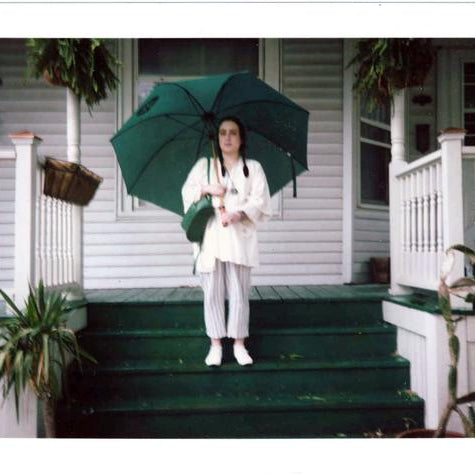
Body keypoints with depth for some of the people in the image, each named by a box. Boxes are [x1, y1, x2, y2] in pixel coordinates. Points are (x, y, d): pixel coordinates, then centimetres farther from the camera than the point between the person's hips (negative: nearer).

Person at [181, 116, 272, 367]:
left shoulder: (253, 168, 10)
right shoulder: (204, 164, 14)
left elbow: (260, 201, 0)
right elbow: (187, 191, 11)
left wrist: (240, 214, -17)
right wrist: (207, 189, -8)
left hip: (239, 237, -1)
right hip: (210, 236, 1)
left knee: (239, 293, 0)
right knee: (213, 293, 2)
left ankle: (239, 344, 12)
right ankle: (215, 344, 12)